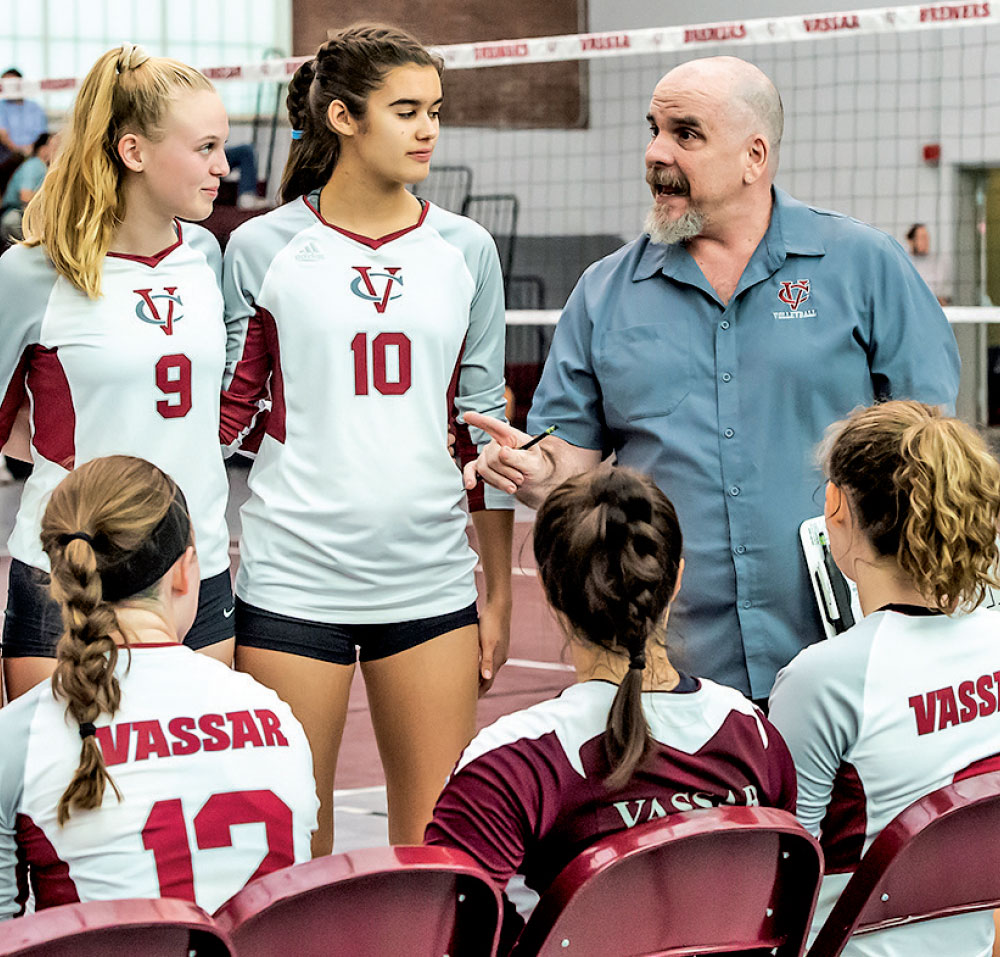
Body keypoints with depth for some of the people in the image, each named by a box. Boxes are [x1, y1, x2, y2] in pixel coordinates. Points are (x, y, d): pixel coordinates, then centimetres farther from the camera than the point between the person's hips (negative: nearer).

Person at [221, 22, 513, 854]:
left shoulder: (465, 250, 7)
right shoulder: (262, 248, 1)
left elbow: (486, 426, 11)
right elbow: (224, 412, 6)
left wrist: (500, 589, 10)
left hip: (431, 580, 2)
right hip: (292, 575, -2)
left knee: (437, 841, 3)